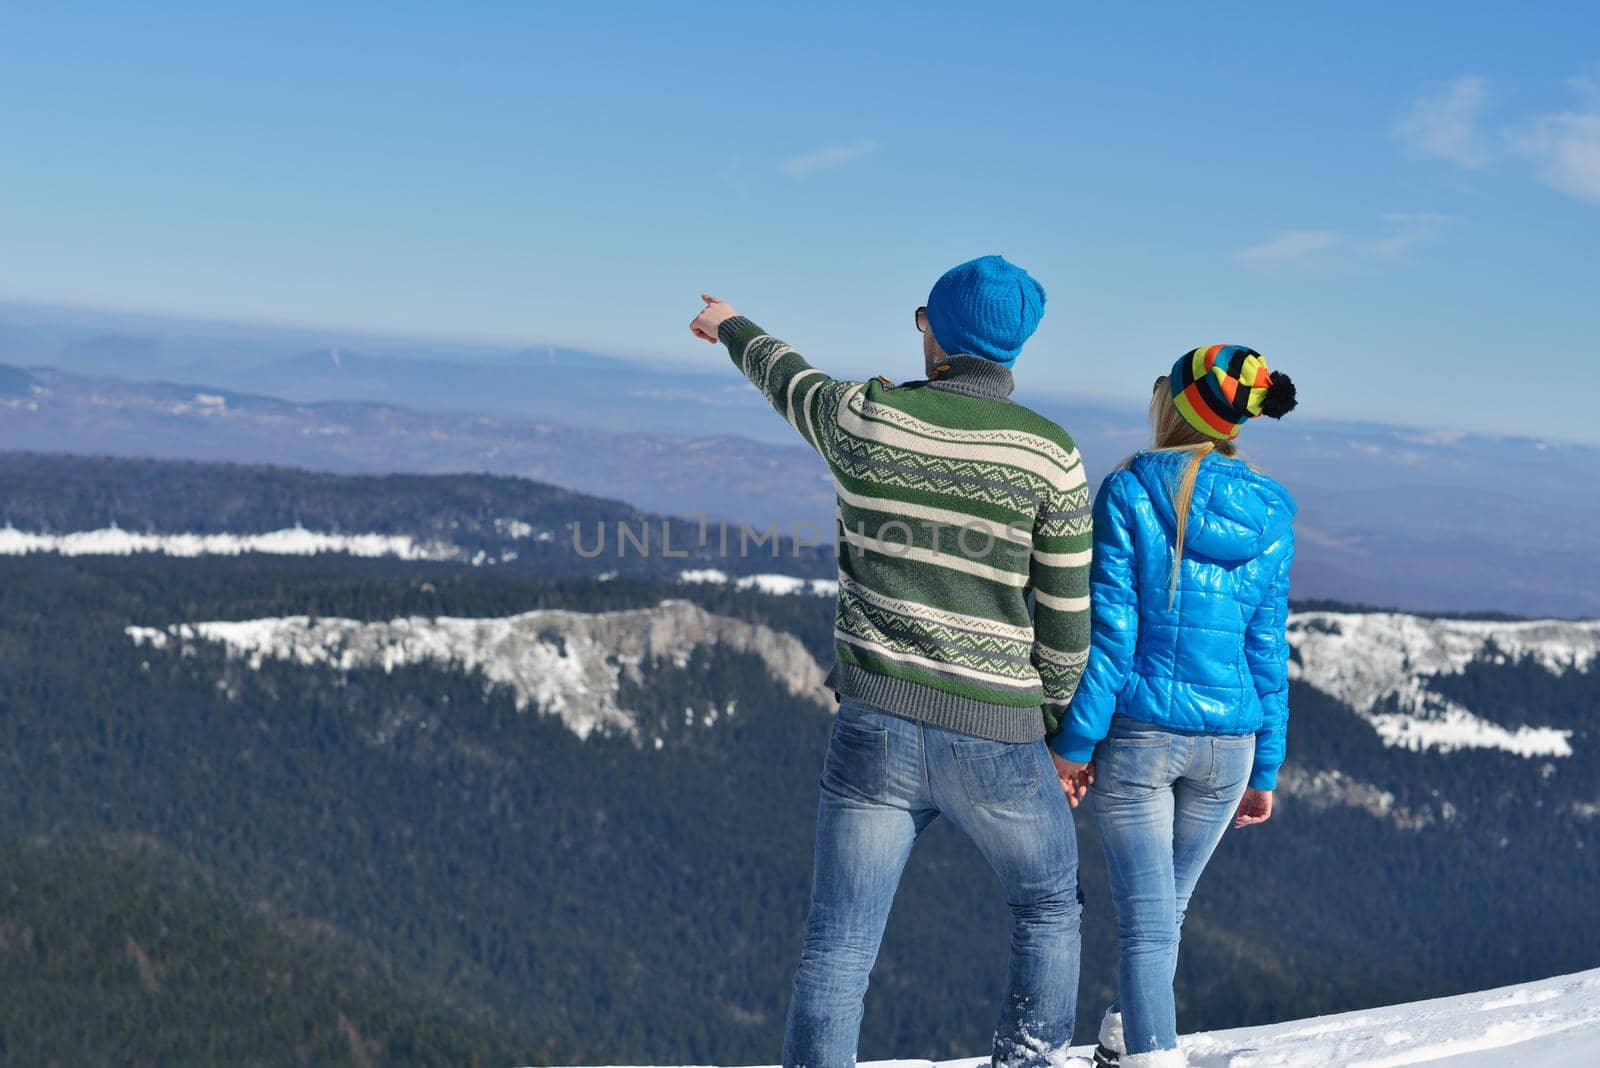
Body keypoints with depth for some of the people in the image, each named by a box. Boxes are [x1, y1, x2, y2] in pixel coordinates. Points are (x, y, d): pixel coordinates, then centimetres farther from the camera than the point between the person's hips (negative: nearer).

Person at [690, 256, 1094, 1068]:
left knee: (838, 944, 5)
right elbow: (1067, 622, -4)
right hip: (995, 740, -1)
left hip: (877, 728, 1)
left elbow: (787, 378, 22)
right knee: (1049, 908, 23)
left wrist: (732, 327, 44)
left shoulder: (865, 420, -2)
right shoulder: (1050, 455, -7)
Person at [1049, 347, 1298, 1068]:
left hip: (1137, 734, -4)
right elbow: (1267, 652, 4)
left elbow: (1109, 633, -13)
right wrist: (1264, 770, 11)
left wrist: (1072, 744, -7)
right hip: (1226, 744, 4)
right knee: (1168, 903, 22)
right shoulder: (1269, 515, 2)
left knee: (1146, 920, 0)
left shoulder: (1129, 492, -10)